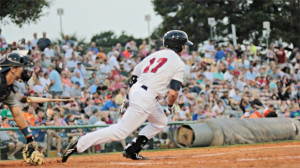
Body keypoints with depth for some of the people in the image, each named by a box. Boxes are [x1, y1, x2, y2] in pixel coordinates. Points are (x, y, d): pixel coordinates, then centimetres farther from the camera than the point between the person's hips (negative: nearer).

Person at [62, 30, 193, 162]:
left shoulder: (155, 55, 19)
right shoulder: (179, 64, -3)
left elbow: (135, 73, 17)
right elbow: (173, 92, -11)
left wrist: (128, 98, 21)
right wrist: (170, 106, 10)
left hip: (135, 90, 9)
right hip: (146, 98, -9)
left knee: (161, 122, 26)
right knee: (121, 131, -8)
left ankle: (131, 150, 16)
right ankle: (79, 145, -14)